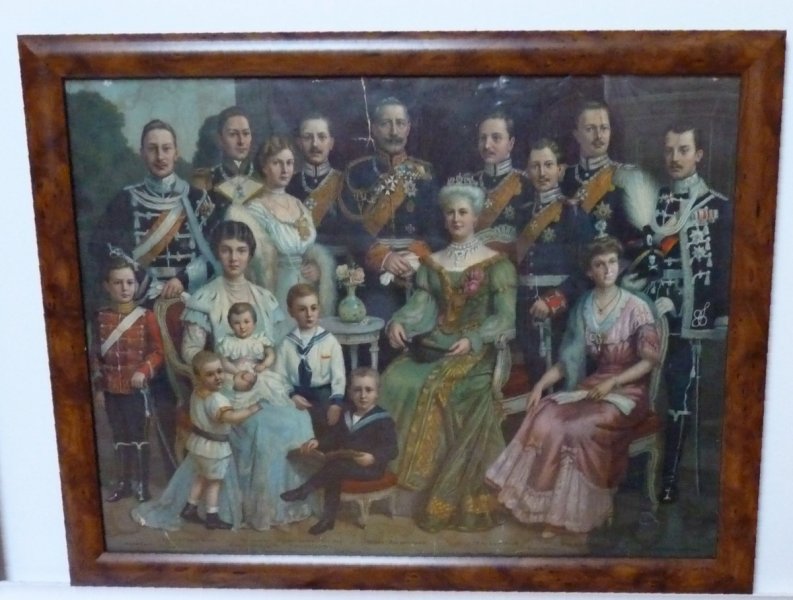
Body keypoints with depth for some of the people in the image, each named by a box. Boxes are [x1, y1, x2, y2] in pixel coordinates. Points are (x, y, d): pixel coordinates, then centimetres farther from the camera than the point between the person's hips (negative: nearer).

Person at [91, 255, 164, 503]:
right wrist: (98, 387, 5)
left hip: (137, 389, -3)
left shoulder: (146, 317, -9)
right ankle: (124, 482, 28)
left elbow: (157, 351, -6)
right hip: (111, 390, 3)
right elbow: (95, 355, 6)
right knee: (120, 438, 15)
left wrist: (144, 371, -22)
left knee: (139, 437, 6)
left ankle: (142, 484, 20)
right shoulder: (100, 317, 0)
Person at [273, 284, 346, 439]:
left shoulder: (330, 341, -2)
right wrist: (291, 395, -17)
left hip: (324, 394, -1)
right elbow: (280, 376, -1)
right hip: (297, 396, 1)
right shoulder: (287, 344, 0)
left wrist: (336, 402, -15)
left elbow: (338, 375, -4)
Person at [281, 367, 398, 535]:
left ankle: (304, 490, -14)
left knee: (337, 467, -26)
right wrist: (318, 442, -2)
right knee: (334, 474, -20)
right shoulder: (348, 415, 14)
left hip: (371, 467, -7)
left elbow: (391, 449, -17)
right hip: (347, 464, 7)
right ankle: (328, 517, -12)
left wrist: (373, 457, -36)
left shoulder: (383, 420, -10)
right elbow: (334, 437, 18)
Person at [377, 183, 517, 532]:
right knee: (394, 381, -23)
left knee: (439, 389, -30)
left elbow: (505, 316, -6)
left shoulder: (495, 263, 2)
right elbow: (420, 305, 5)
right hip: (433, 345, 5)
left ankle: (446, 498, -19)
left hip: (475, 350, -5)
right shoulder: (432, 262, 16)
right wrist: (399, 322, -17)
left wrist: (472, 341, -22)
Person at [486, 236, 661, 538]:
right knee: (546, 418, -24)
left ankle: (573, 510, -15)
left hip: (628, 390, -4)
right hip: (591, 384, 4)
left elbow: (649, 360, -8)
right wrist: (541, 384, -5)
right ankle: (553, 507, -16)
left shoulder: (636, 308, -7)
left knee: (580, 428, -31)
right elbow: (568, 358, 9)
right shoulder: (583, 307, 7)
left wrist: (612, 383, -18)